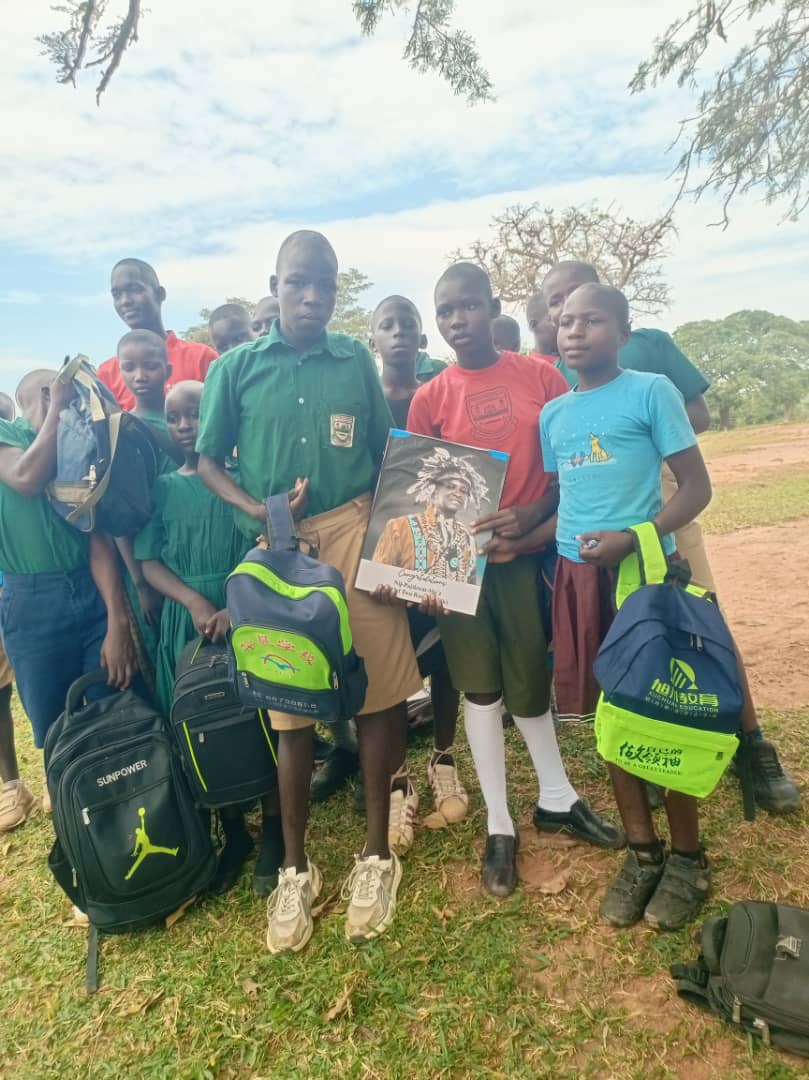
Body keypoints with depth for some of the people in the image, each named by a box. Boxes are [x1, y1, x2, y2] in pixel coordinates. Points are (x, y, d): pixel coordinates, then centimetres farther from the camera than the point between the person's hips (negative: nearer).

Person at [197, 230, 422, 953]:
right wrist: (258, 511, -10)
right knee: (292, 708, 7)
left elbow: (386, 450, 11)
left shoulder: (356, 360, 7)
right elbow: (208, 459, 7)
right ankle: (296, 868, 26)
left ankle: (376, 854, 23)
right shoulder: (237, 368, 5)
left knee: (377, 695, 3)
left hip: (356, 535, 1)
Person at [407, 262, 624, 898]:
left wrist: (532, 516, -14)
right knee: (481, 687, 8)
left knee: (529, 680, 10)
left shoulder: (540, 377, 1)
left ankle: (557, 800, 35)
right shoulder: (430, 399, 1)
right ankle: (499, 826, 23)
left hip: (527, 549, 0)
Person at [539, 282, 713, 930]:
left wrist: (631, 537, -21)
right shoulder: (553, 414, 10)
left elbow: (696, 488, -7)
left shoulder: (651, 391, -5)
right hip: (579, 578, 5)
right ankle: (642, 852, 28)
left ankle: (688, 858, 25)